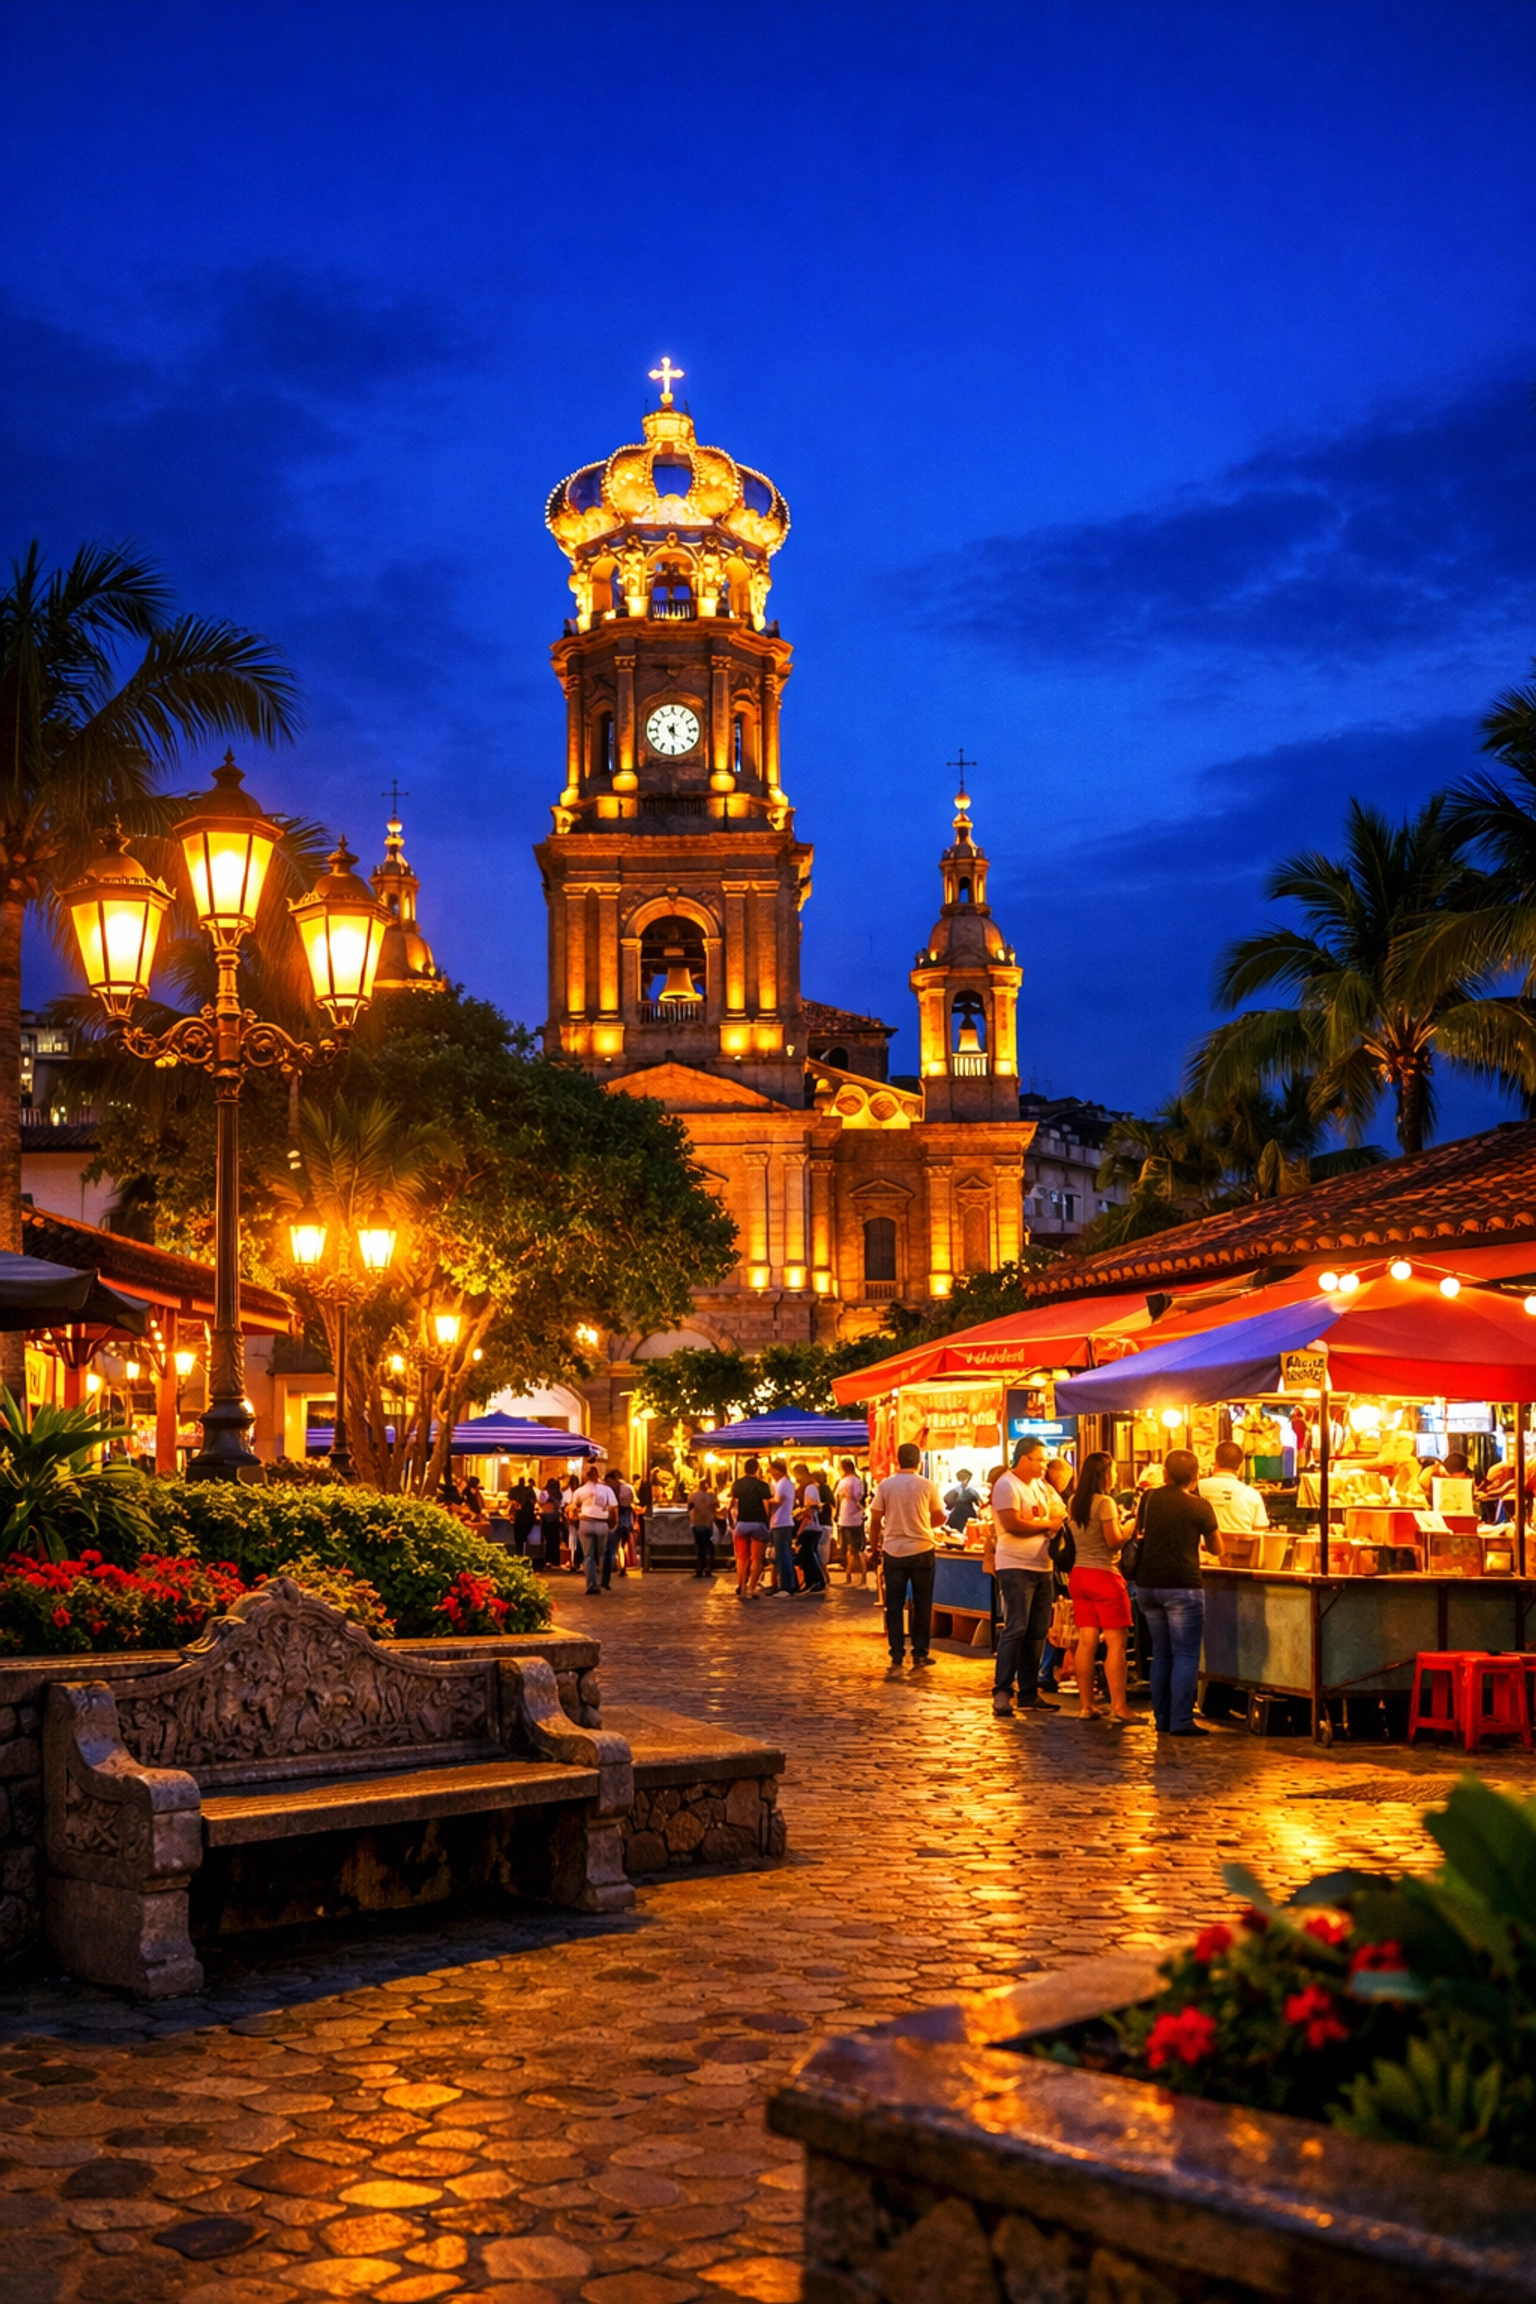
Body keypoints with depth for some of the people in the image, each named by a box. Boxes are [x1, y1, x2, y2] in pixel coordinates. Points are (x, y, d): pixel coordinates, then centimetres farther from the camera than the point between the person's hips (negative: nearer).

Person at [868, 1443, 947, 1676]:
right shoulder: (927, 1486, -4)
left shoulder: (885, 1486, -3)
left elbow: (875, 1520, -2)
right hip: (922, 1550, -1)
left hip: (893, 1551, 1)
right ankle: (920, 1653, 16)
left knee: (894, 1605, 5)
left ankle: (897, 1659, 0)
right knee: (922, 1604, 12)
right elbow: (940, 1518, 3)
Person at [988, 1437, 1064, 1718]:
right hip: (1015, 1566, -8)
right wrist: (1046, 1524, -7)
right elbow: (1012, 1524, -19)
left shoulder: (1041, 1486, 17)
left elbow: (1061, 1515, 15)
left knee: (1037, 1632, 8)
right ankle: (1002, 1692, -6)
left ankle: (1029, 1693, 14)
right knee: (1016, 1629, -10)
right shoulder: (1007, 1485, -9)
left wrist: (1056, 1521, -8)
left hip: (1042, 1567, 8)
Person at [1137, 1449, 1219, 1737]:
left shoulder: (1149, 1498, 5)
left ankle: (1162, 1719, 16)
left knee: (1161, 1654, 14)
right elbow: (1215, 1547, 6)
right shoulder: (1199, 1506, -7)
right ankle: (1181, 1721, -6)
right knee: (1185, 1656, -1)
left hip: (1147, 1583, 5)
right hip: (1182, 1584, -5)